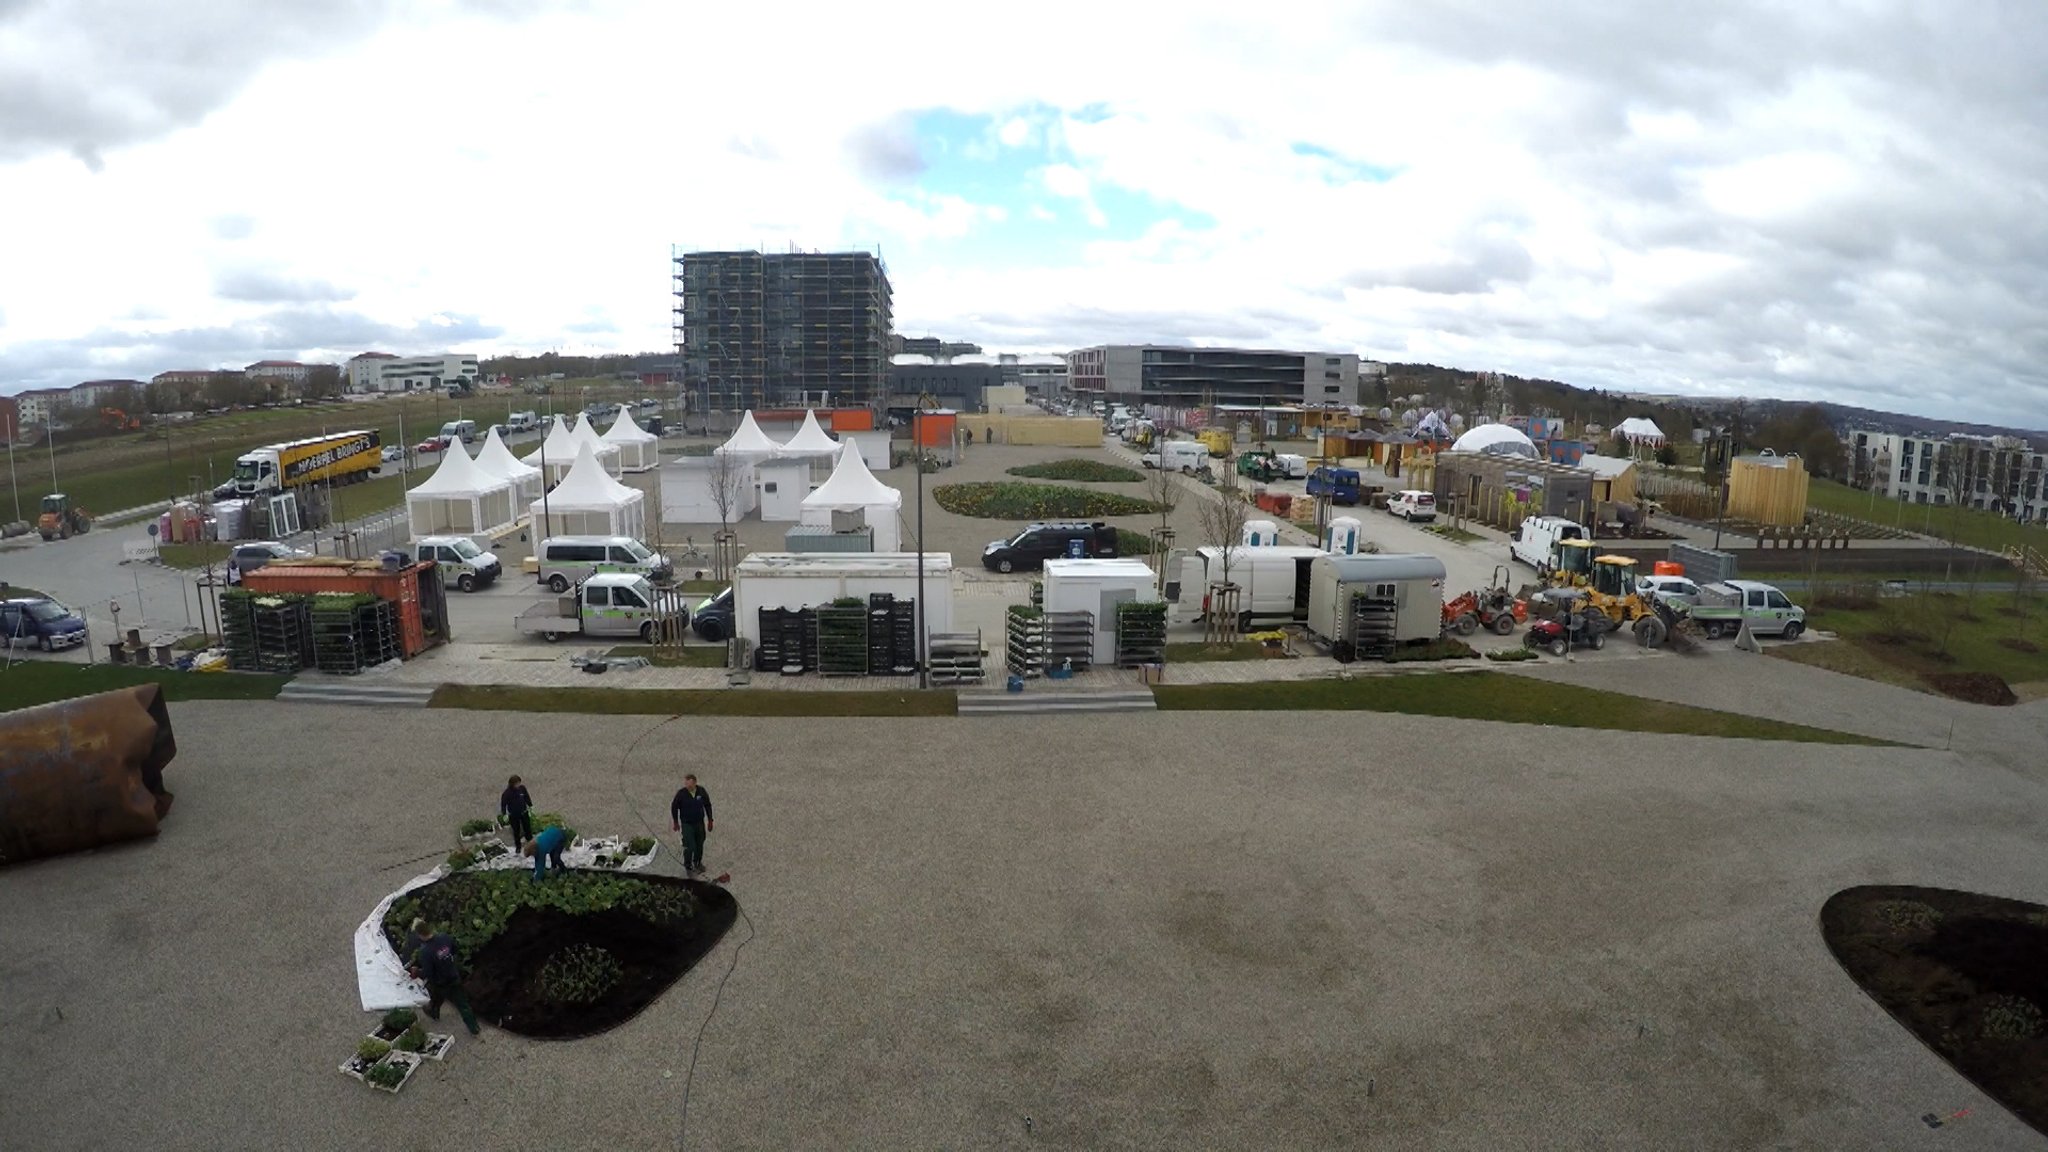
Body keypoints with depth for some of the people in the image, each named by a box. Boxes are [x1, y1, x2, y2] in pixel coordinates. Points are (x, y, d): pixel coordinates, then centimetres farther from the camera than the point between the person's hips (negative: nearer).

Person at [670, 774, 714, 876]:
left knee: (699, 845, 16)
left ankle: (697, 863, 40)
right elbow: (674, 807, -3)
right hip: (687, 825, -3)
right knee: (690, 847, -7)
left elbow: (708, 806, 4)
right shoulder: (681, 794, -19)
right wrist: (675, 822, 7)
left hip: (699, 823, 3)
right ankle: (688, 867, 15)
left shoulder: (701, 792, -11)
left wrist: (710, 821, 7)